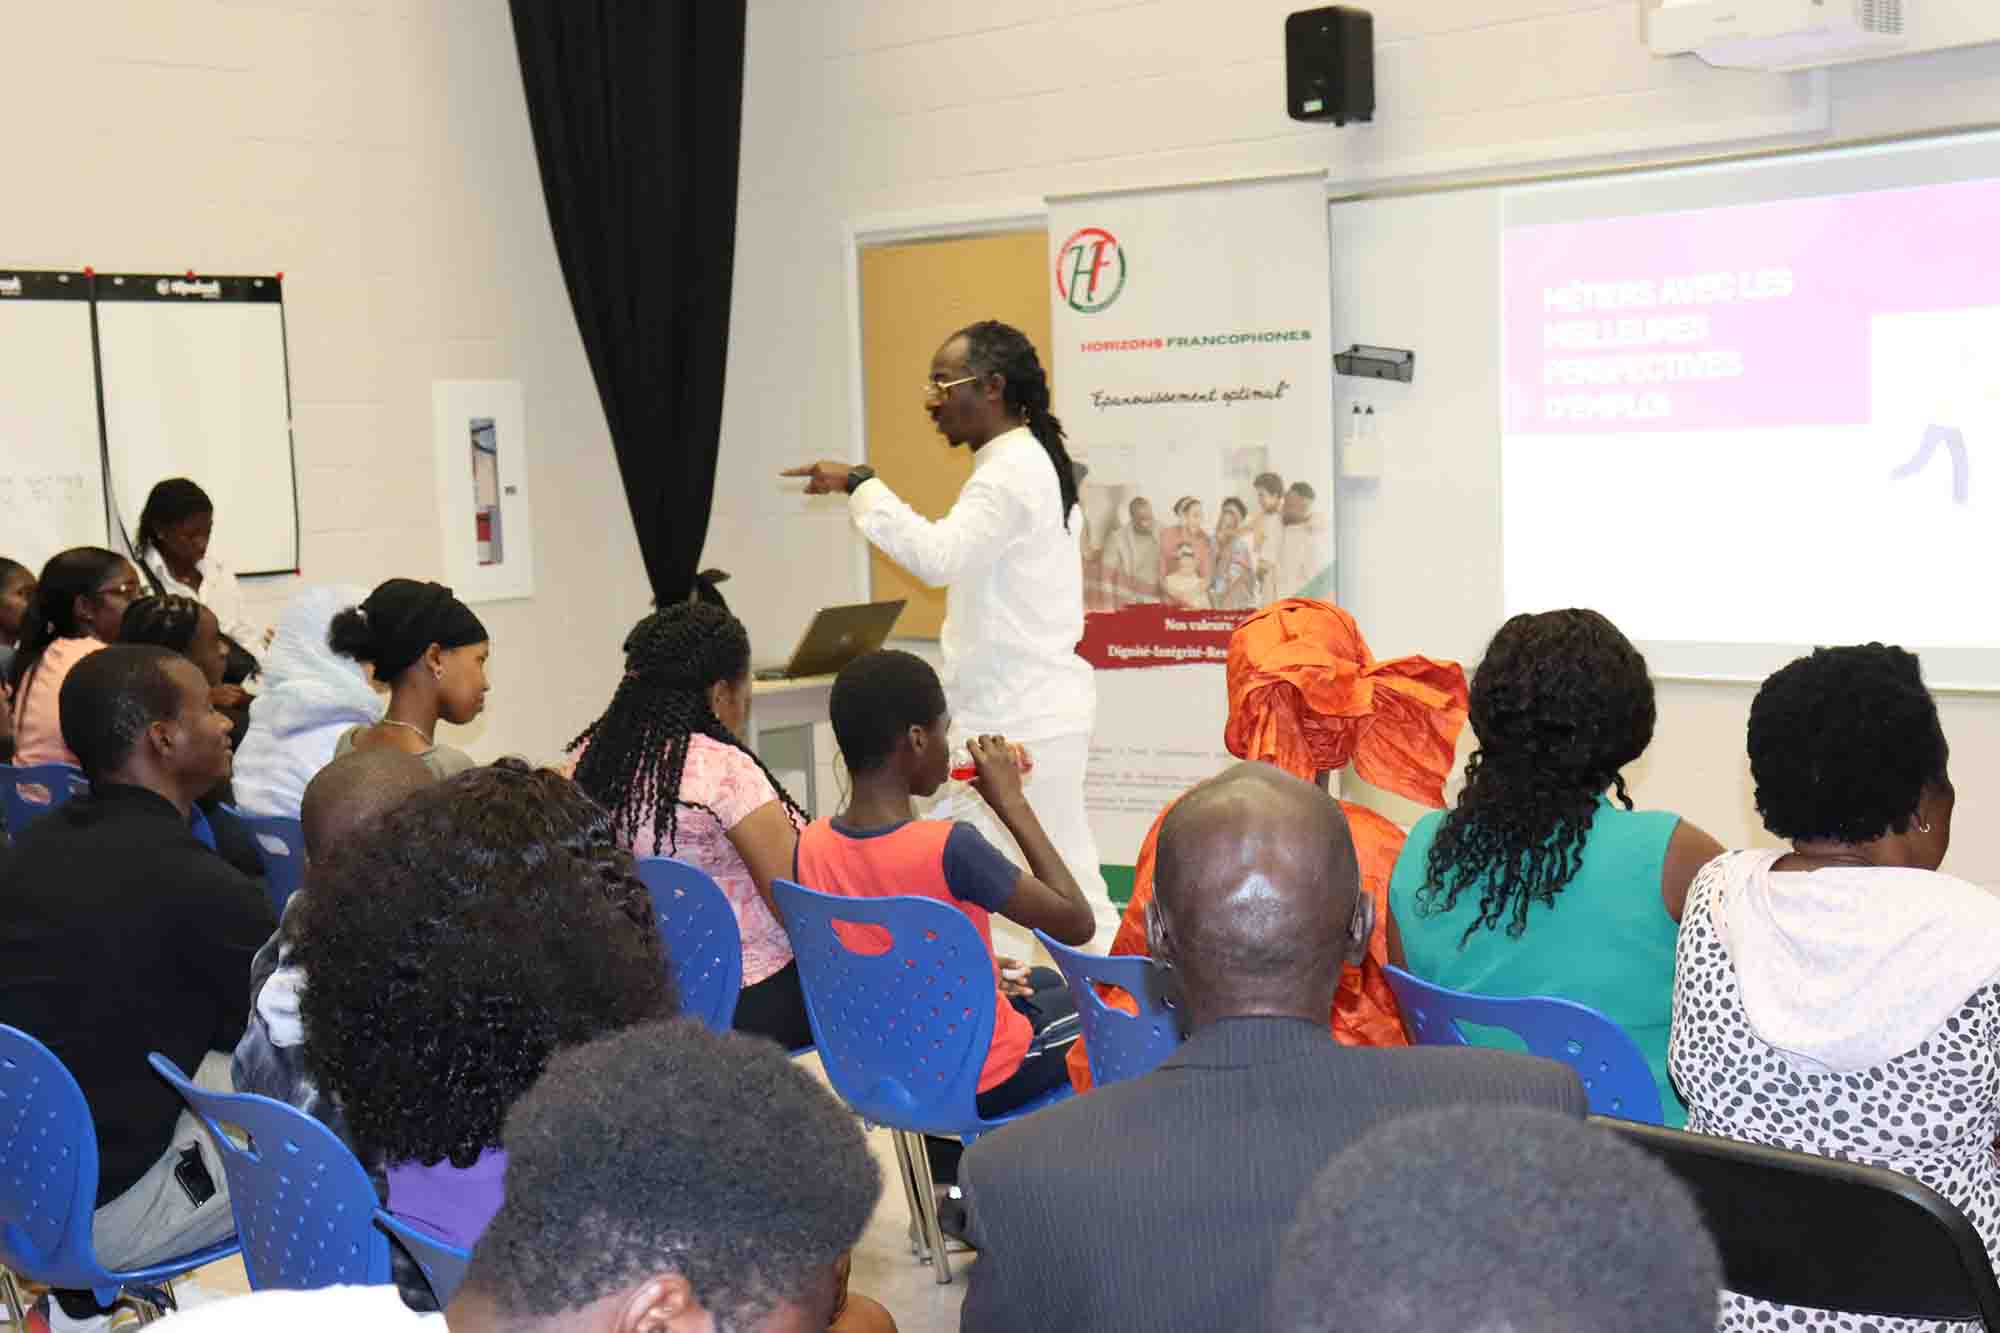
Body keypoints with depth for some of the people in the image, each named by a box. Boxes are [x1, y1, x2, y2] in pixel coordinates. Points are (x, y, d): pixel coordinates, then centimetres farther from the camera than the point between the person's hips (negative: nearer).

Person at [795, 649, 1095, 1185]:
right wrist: (1012, 803, -16)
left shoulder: (812, 845, -11)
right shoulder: (951, 847, -29)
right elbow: (1077, 923, -19)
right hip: (975, 1080, -6)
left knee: (1046, 983, 31)